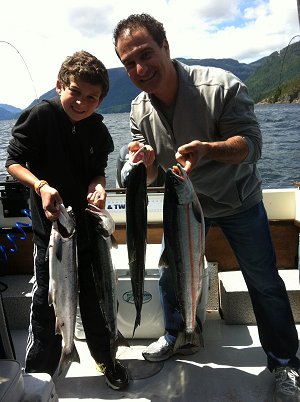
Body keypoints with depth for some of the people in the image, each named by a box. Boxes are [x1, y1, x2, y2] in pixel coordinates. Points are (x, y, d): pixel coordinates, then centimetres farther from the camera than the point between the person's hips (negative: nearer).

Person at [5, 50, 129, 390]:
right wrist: (40, 185, -27)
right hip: (50, 224, -3)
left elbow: (98, 171, 8)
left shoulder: (97, 130, 0)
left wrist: (98, 186, -15)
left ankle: (104, 357, 38)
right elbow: (13, 161, -10)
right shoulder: (39, 116, -12)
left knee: (95, 295, 16)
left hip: (88, 223, 4)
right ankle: (37, 374, 31)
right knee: (46, 300, 7)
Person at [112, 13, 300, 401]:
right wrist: (144, 162, -32)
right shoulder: (140, 109, -10)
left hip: (239, 201, -3)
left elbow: (251, 144, -25)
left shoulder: (221, 86, -25)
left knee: (265, 284, 5)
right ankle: (176, 337, 40)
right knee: (170, 277, 11)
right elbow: (149, 176, -8)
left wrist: (208, 149, -45)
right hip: (186, 204, 4)